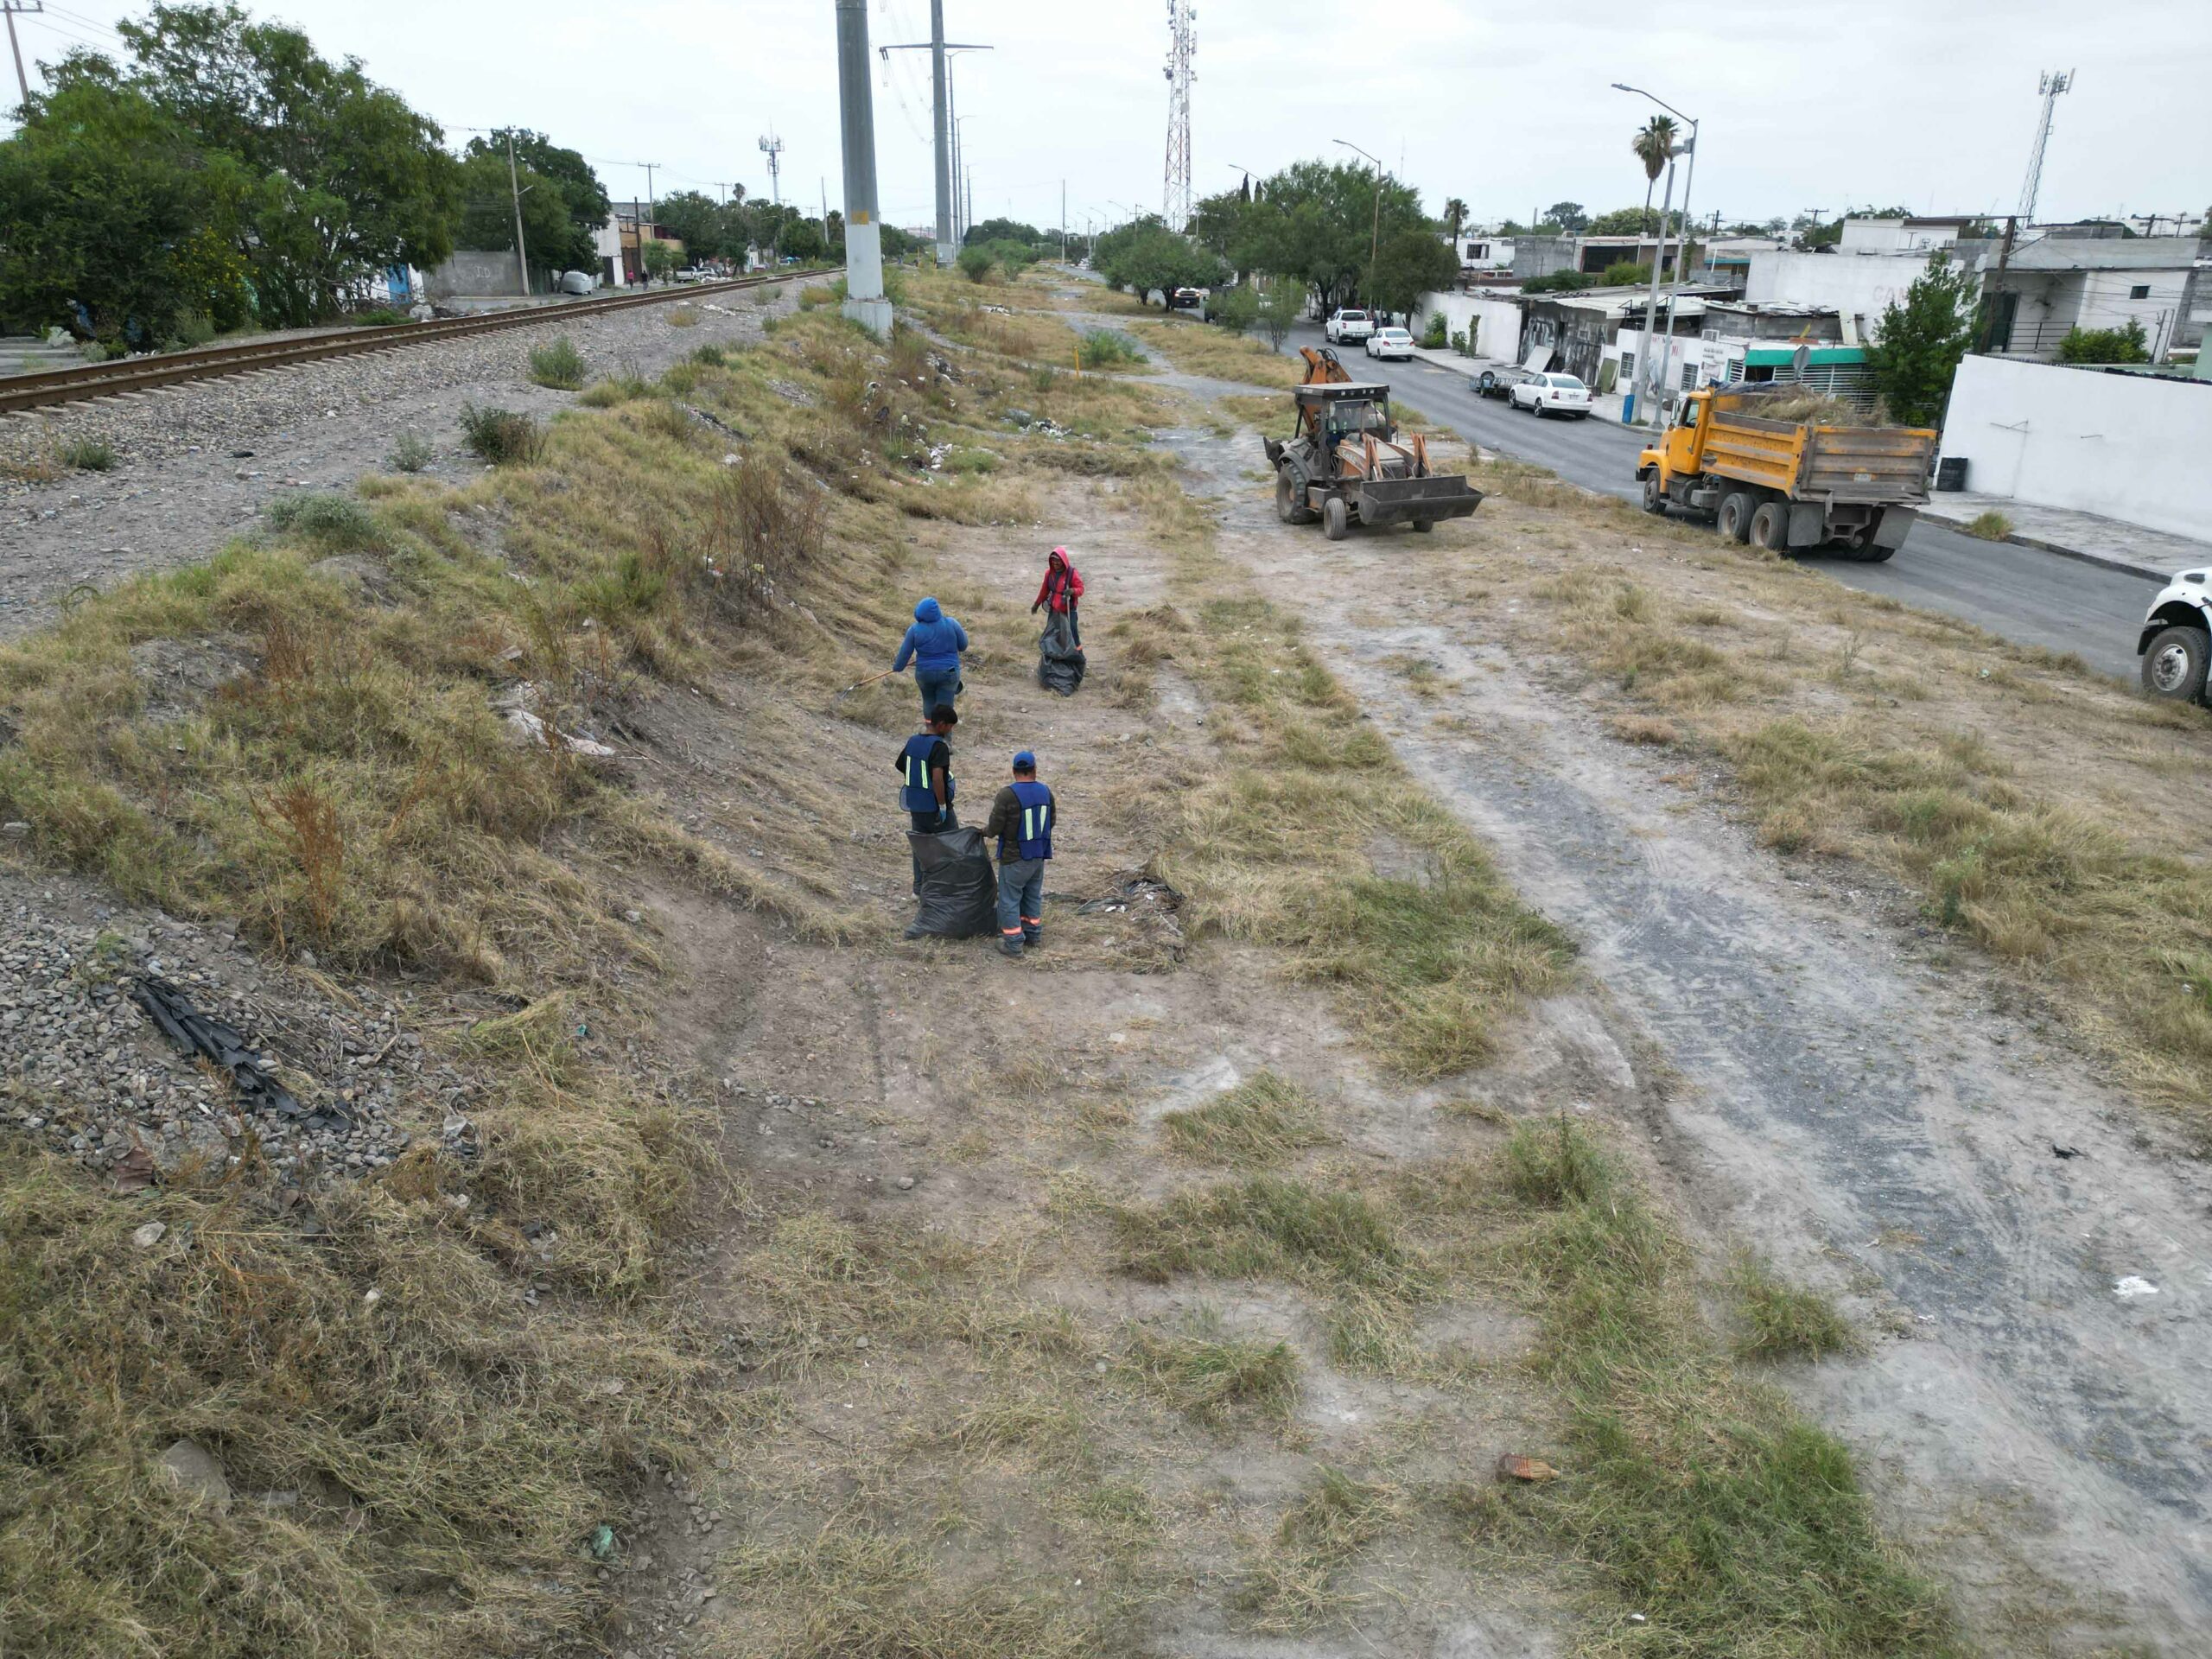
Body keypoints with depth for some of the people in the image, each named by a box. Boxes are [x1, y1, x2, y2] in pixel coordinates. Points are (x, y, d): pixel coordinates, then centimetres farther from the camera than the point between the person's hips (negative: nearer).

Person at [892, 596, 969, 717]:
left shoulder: (915, 630, -10)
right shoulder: (951, 624, -11)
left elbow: (905, 653, -1)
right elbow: (963, 646, -1)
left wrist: (897, 667, 16)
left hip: (925, 673, 1)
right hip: (948, 673, -1)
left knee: (929, 701, 23)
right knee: (944, 706, 3)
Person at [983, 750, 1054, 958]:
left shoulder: (1007, 794, -20)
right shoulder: (1045, 792, -1)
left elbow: (994, 827, -17)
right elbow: (1051, 821, 9)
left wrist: (986, 832, 5)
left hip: (1014, 857, -6)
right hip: (1039, 855, 6)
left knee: (1010, 899, 5)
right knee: (1033, 896, 21)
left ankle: (1013, 943, 7)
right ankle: (1034, 935, 30)